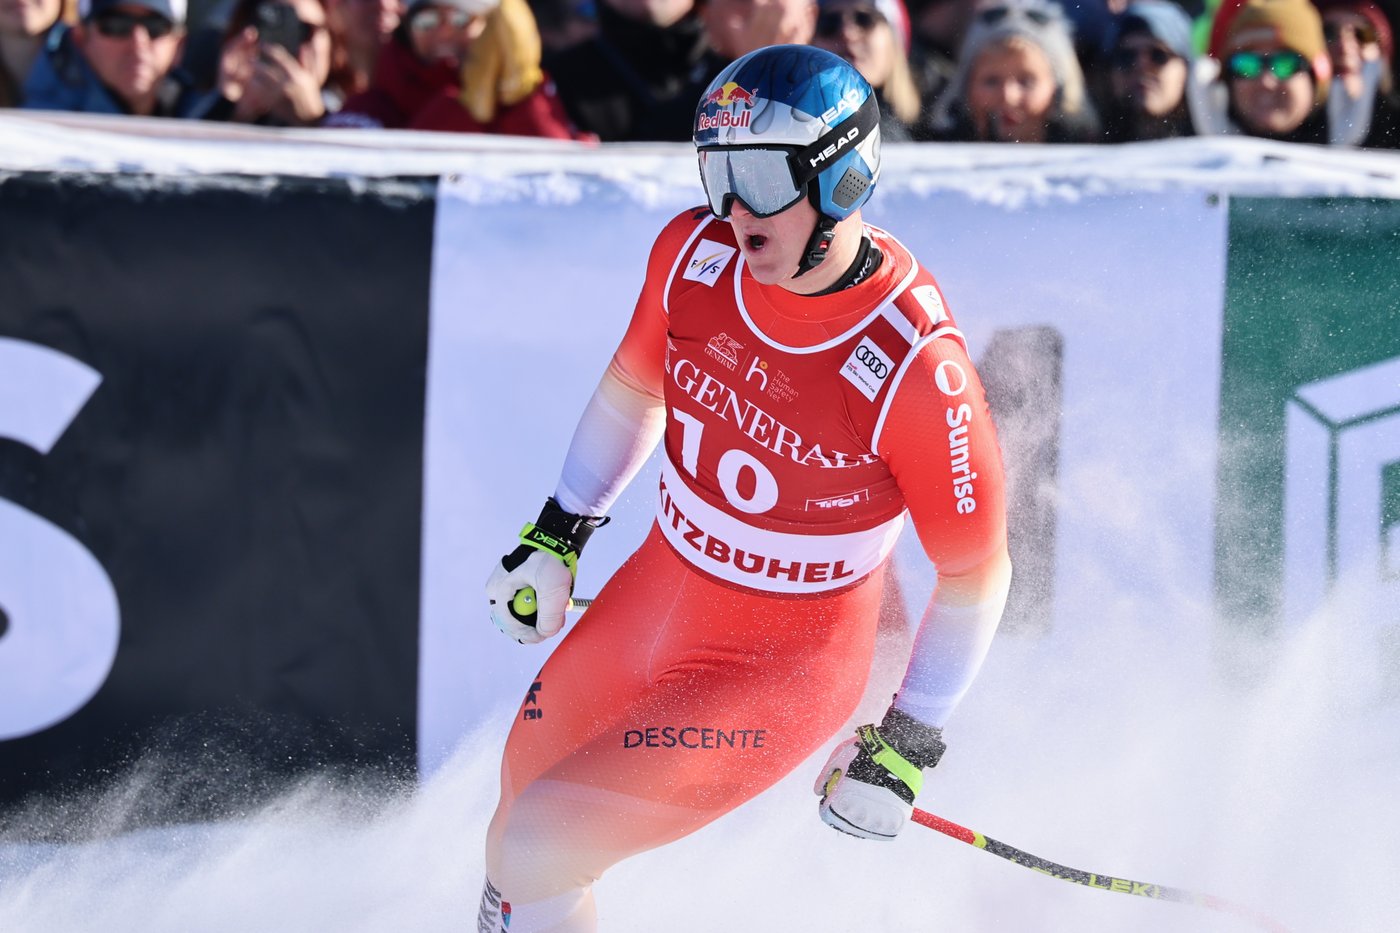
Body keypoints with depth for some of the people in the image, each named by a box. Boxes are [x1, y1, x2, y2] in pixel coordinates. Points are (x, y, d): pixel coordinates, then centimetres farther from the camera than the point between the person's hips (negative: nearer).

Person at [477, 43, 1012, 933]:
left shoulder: (916, 369, -30)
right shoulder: (695, 253, -14)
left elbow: (976, 573, -16)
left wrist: (905, 750, -9)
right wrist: (555, 538, 13)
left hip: (780, 671, -6)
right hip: (655, 596, 6)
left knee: (532, 853, -15)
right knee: (522, 804, 20)